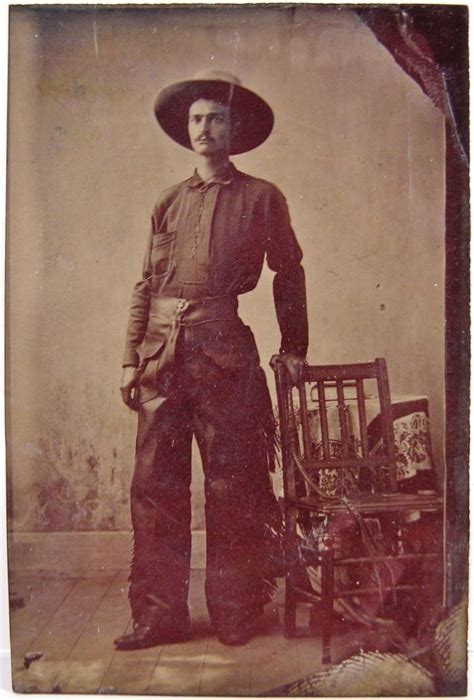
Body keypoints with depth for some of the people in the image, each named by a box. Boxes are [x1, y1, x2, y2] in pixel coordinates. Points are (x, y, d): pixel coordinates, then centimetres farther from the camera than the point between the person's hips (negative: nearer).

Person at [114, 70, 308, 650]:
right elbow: (145, 285, 15)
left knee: (230, 483, 2)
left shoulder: (261, 198, 8)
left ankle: (234, 612, 18)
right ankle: (160, 614, 16)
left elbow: (288, 274, 13)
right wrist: (132, 358, 8)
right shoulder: (168, 203, 17)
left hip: (223, 350, -3)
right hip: (161, 351, 4)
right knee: (154, 483, 3)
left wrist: (292, 347, 11)